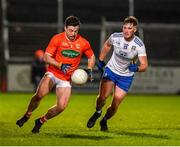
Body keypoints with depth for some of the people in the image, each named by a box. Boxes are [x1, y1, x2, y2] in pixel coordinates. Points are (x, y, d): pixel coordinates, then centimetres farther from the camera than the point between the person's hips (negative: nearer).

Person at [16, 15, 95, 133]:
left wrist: (89, 70, -2)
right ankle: (26, 116, -1)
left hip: (66, 79, 2)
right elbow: (46, 57, -11)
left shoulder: (84, 43, -3)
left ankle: (41, 121, 12)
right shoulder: (57, 39, -10)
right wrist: (60, 65, -25)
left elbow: (91, 57, 15)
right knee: (40, 94, -27)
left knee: (62, 106, -13)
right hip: (52, 73, -2)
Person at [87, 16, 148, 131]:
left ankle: (104, 121, 30)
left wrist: (136, 68, -46)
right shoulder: (115, 37, -16)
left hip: (126, 77, -1)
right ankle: (97, 113, 17)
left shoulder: (139, 45, -23)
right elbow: (107, 45, 9)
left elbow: (144, 66, -25)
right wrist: (101, 61, 13)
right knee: (102, 97, -18)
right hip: (111, 70, 1)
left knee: (115, 105, -2)